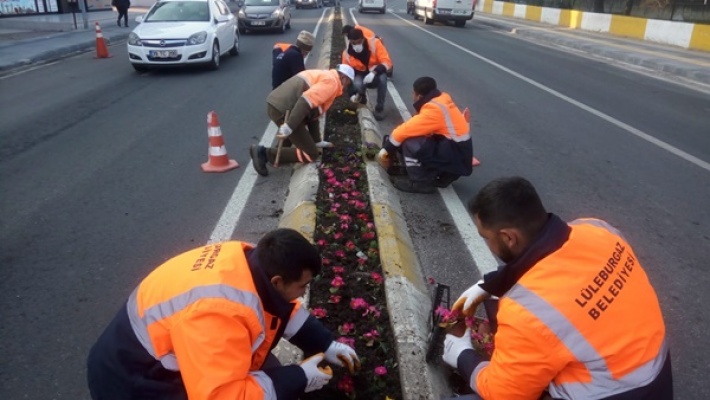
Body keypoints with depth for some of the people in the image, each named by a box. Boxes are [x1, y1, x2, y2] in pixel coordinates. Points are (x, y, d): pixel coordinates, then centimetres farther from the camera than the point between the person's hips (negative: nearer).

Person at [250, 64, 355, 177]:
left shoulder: (324, 76, 27)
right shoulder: (331, 81, -4)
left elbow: (313, 111, 30)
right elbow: (306, 101, -21)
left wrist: (317, 141, 32)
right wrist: (288, 127, -27)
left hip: (274, 104, 10)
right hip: (284, 109, -10)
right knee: (311, 154, 0)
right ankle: (266, 154, -6)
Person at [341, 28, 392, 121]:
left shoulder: (374, 43, -19)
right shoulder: (347, 53, -13)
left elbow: (387, 62, -23)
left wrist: (374, 72, -40)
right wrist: (352, 94, -18)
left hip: (376, 74, -1)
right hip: (361, 75, 1)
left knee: (382, 77, -37)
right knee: (357, 84, -35)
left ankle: (379, 108, -19)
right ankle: (362, 97, 2)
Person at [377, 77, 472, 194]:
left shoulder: (434, 110, -22)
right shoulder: (441, 99, 4)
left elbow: (407, 129, -21)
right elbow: (414, 125, 9)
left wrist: (386, 148, -8)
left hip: (456, 158, -9)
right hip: (455, 151, 9)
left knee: (411, 144, -24)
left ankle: (420, 183, -5)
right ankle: (443, 175, 15)